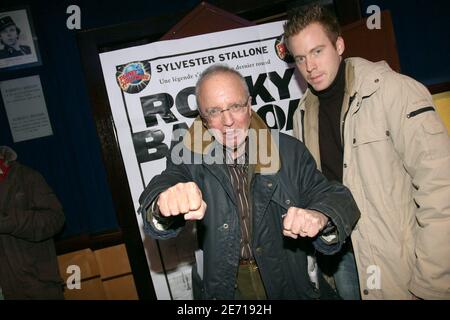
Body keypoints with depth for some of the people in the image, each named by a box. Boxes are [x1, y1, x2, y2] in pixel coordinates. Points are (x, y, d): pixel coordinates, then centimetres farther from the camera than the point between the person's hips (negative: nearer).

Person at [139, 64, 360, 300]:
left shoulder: (289, 152, -9)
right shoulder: (189, 159, -10)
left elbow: (336, 197, -13)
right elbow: (160, 187, -27)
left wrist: (320, 217, -37)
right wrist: (166, 202, -52)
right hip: (223, 288, 0)